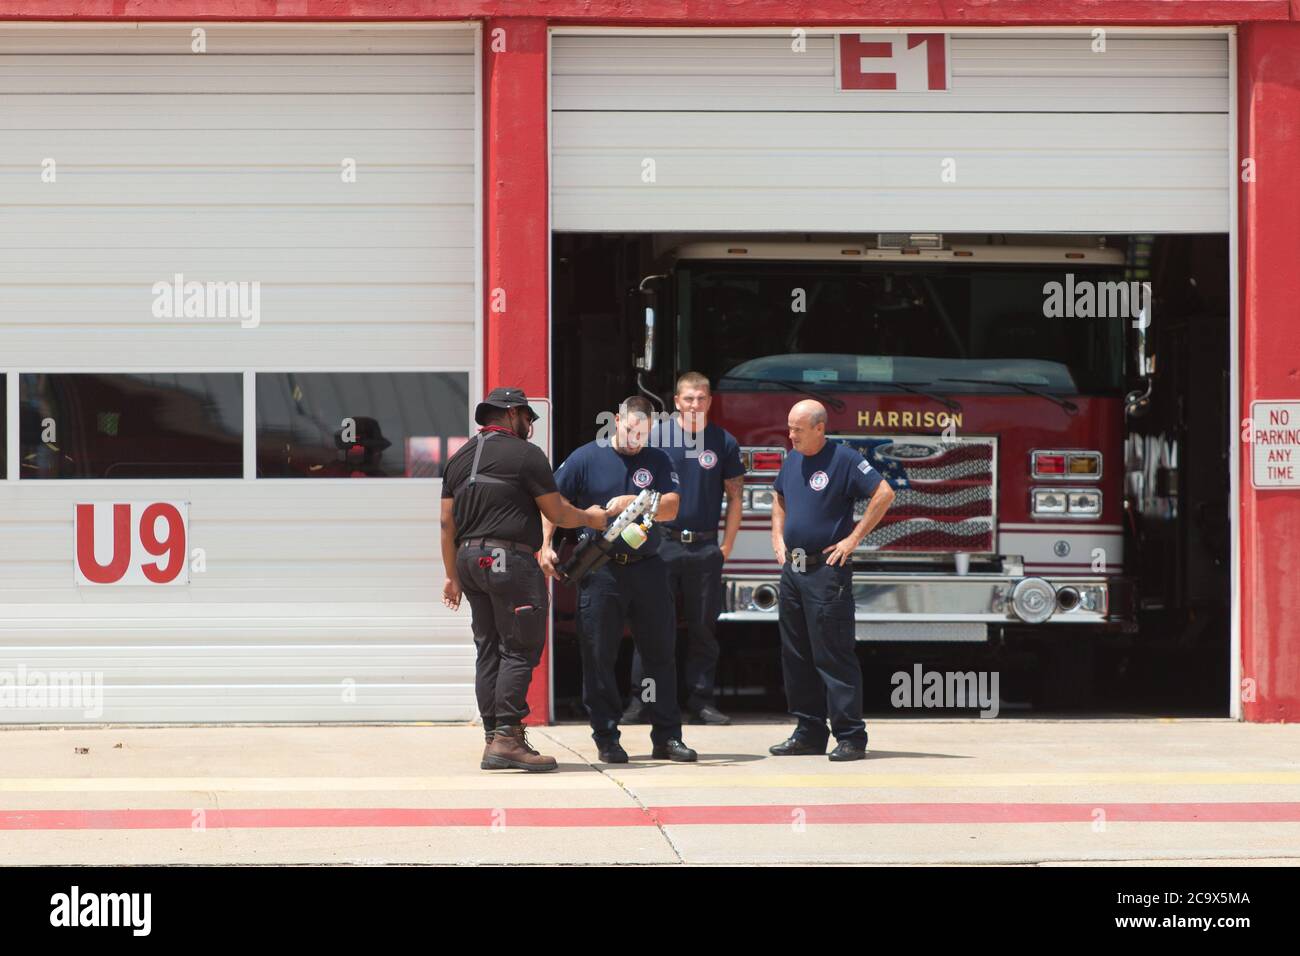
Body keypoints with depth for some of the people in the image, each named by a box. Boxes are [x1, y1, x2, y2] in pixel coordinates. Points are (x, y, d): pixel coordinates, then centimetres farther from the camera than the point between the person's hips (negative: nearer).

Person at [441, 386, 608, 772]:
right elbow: (556, 512, -2)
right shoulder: (525, 454, -4)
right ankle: (506, 736, -14)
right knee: (519, 649, -6)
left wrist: (453, 576, 19)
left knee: (488, 650, 10)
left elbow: (448, 523, 15)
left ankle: (493, 739, 10)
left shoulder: (459, 458, 17)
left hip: (469, 558, 8)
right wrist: (590, 518, 17)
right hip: (509, 559, -8)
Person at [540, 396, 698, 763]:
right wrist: (546, 546, -8)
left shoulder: (657, 461, 9)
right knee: (599, 657, -1)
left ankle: (667, 737, 11)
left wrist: (632, 502, -19)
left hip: (647, 568, 3)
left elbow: (670, 508, -4)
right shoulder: (586, 458, 2)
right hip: (600, 570, -2)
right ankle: (606, 737, 8)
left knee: (660, 654, 5)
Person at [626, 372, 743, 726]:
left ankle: (700, 699, 11)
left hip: (705, 547, 2)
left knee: (703, 627, 5)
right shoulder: (656, 436, 1)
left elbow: (734, 496, 9)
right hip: (663, 545, -2)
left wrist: (727, 546, 3)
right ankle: (638, 699, -1)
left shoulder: (723, 442, 5)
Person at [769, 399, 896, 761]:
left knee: (833, 655, -9)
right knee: (795, 655, 11)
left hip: (826, 570, -8)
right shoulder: (792, 460, 13)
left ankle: (850, 737, -7)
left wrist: (854, 538, -14)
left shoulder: (844, 460, -10)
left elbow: (884, 493, -14)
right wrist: (778, 537, 16)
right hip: (792, 568, 8)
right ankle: (809, 732, 18)